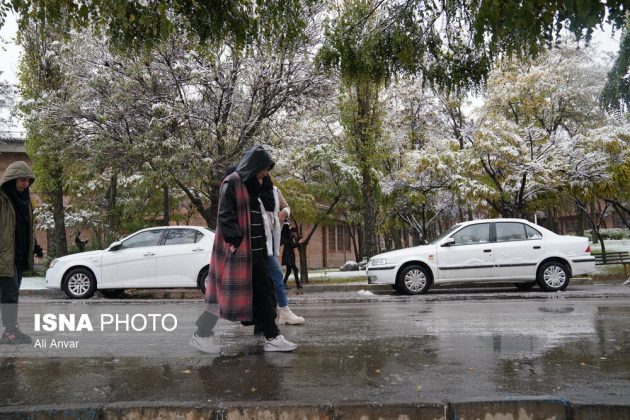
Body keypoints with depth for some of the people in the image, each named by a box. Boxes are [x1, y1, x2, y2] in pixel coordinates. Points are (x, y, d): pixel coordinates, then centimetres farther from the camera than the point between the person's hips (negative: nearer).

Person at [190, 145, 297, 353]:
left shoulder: (251, 185, 17)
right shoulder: (232, 183, -10)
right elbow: (225, 216, -18)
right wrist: (237, 242, -22)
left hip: (254, 250, 9)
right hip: (237, 249, -9)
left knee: (264, 291, 6)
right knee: (227, 292, -2)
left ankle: (272, 337, 11)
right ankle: (201, 335, 12)